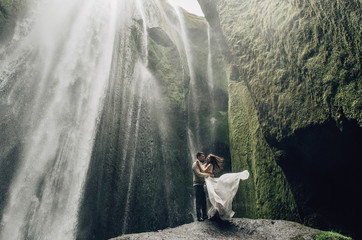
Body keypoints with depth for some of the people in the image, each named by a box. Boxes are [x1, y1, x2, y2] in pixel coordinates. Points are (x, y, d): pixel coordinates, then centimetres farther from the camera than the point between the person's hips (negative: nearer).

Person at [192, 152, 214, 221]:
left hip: (201, 185, 9)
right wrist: (208, 174, -17)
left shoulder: (200, 164, 19)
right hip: (197, 185, -9)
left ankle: (204, 215, 18)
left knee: (204, 201, 11)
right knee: (199, 201, -6)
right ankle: (199, 217, -2)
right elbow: (199, 174, -19)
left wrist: (209, 174, 5)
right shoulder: (195, 164, -9)